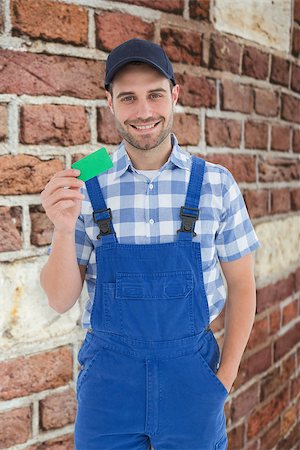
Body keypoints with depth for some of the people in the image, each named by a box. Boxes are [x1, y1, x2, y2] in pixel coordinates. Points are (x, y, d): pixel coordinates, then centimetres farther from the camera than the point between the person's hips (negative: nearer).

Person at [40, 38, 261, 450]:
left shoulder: (216, 184, -5)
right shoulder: (85, 187, -5)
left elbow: (240, 285, 3)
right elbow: (61, 301, -4)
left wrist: (226, 376, -2)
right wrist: (64, 229, -20)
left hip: (191, 370, 0)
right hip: (108, 374, 0)